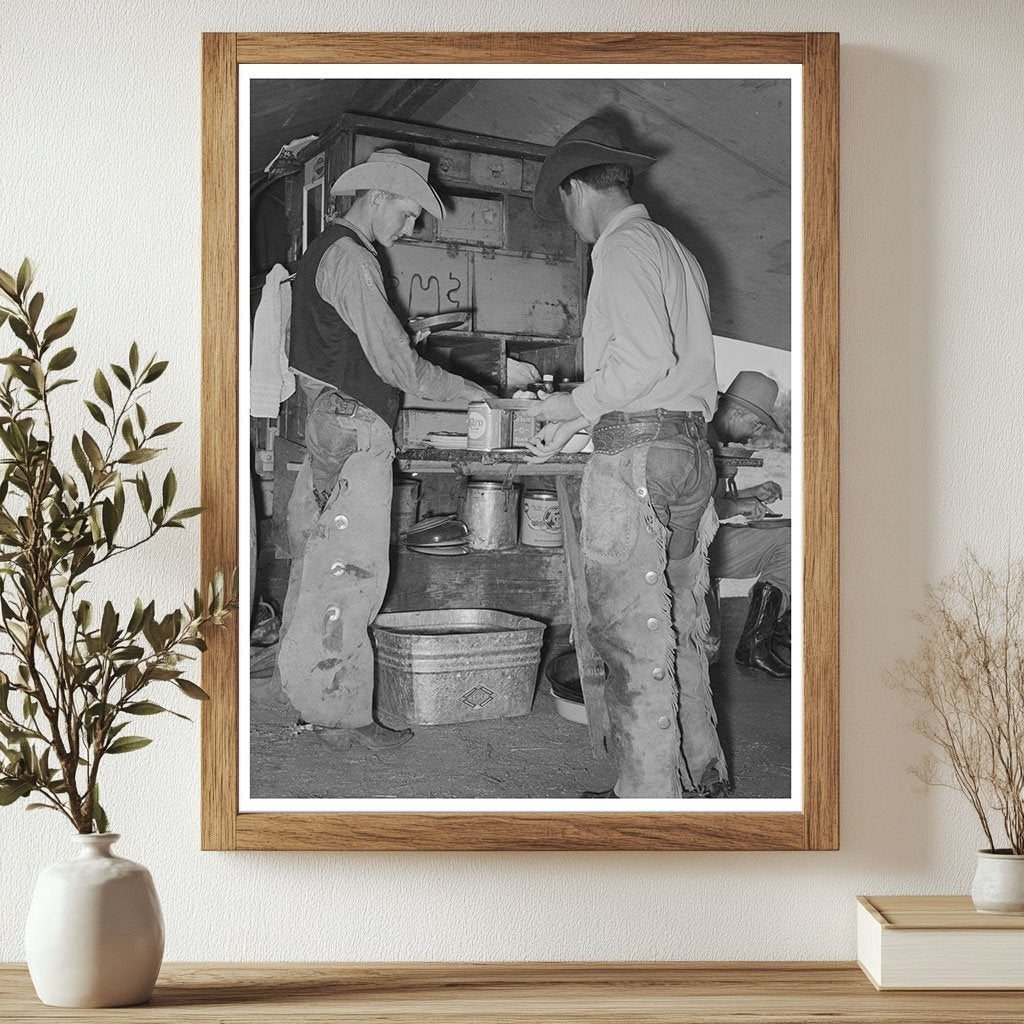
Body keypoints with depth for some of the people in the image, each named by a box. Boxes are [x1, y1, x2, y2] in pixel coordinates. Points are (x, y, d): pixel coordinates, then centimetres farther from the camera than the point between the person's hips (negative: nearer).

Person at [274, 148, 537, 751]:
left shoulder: (326, 252, 21)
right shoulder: (350, 258, -11)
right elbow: (392, 363, -16)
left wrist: (405, 341, 15)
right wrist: (467, 391, -6)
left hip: (327, 430, 11)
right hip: (355, 433, -11)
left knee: (319, 569, 11)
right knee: (354, 571, -8)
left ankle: (315, 700, 18)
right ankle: (343, 717, -5)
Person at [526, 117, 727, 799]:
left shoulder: (622, 248, -8)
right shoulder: (678, 251, 21)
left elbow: (646, 359, -21)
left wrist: (577, 405, -6)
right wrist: (575, 424, 21)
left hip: (636, 454, -9)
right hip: (691, 445, 9)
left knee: (632, 636, -5)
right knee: (681, 627, 14)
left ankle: (647, 790, -1)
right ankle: (702, 775, 22)